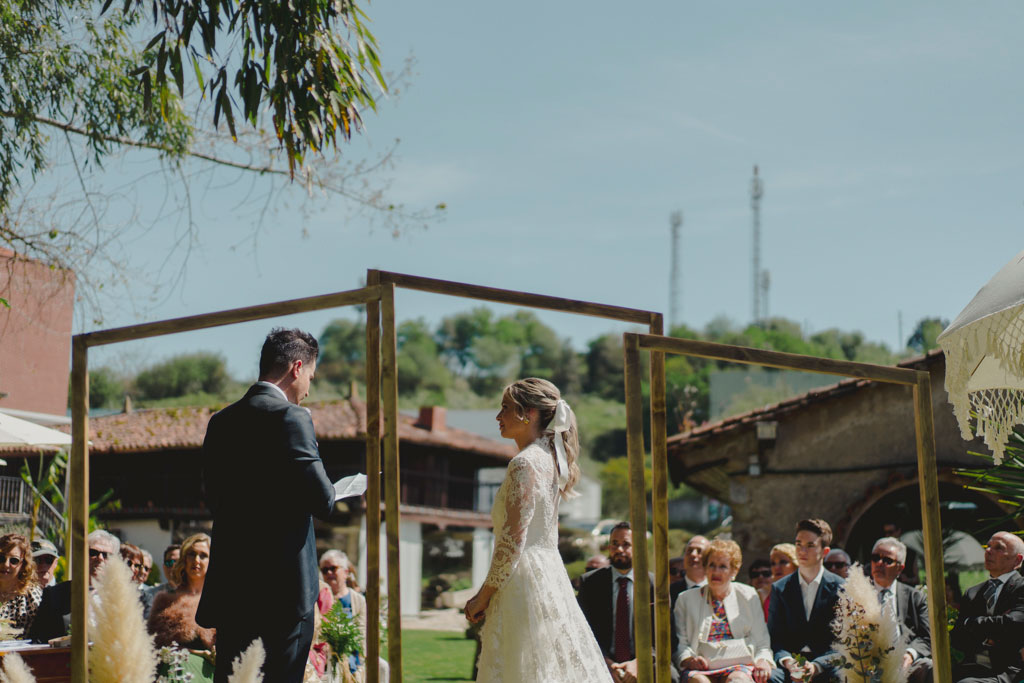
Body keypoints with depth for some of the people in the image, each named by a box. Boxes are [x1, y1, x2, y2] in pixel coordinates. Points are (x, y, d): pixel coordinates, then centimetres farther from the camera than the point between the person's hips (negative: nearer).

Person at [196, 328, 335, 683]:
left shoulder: (221, 421, 11)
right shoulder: (290, 417, -12)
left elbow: (213, 500, 15)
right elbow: (321, 501, -15)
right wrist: (331, 495, 6)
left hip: (229, 583, 7)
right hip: (284, 585, -7)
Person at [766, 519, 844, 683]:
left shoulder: (840, 588, 5)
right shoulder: (780, 588, 12)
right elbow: (774, 638, 7)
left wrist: (817, 665, -17)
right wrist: (786, 660, -15)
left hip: (826, 665, -1)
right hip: (791, 662, 1)